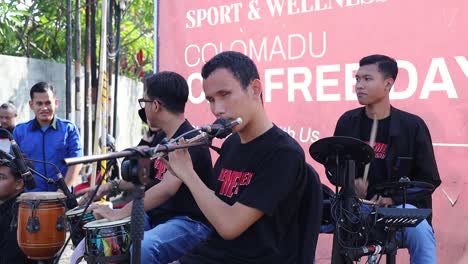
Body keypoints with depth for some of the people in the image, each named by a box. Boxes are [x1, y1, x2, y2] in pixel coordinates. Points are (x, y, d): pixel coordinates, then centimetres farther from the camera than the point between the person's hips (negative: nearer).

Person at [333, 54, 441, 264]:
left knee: (420, 231, -34)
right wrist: (350, 185, -9)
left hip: (401, 205, -3)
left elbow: (429, 179, -2)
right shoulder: (347, 122, 3)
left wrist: (394, 198, -16)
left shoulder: (412, 125, -6)